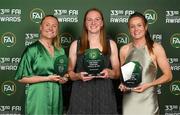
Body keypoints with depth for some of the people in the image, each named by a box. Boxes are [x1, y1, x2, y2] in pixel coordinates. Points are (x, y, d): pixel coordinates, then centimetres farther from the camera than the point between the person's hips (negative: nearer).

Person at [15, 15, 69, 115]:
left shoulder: (60, 51, 10)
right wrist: (47, 78, -15)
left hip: (56, 95, 5)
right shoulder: (32, 49, -7)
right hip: (38, 96, -5)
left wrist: (63, 79, 1)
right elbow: (22, 78, -10)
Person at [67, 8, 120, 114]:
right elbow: (69, 72, 7)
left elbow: (117, 73, 10)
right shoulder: (76, 45, 3)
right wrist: (78, 76, -13)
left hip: (104, 95, 1)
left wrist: (110, 73, -10)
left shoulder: (111, 44, 7)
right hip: (81, 95, -1)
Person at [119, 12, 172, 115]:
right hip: (129, 101, 2)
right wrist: (122, 84, -4)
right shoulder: (124, 49, 3)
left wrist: (148, 85, -15)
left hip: (148, 100, -2)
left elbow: (168, 75, -4)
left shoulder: (156, 48, -5)